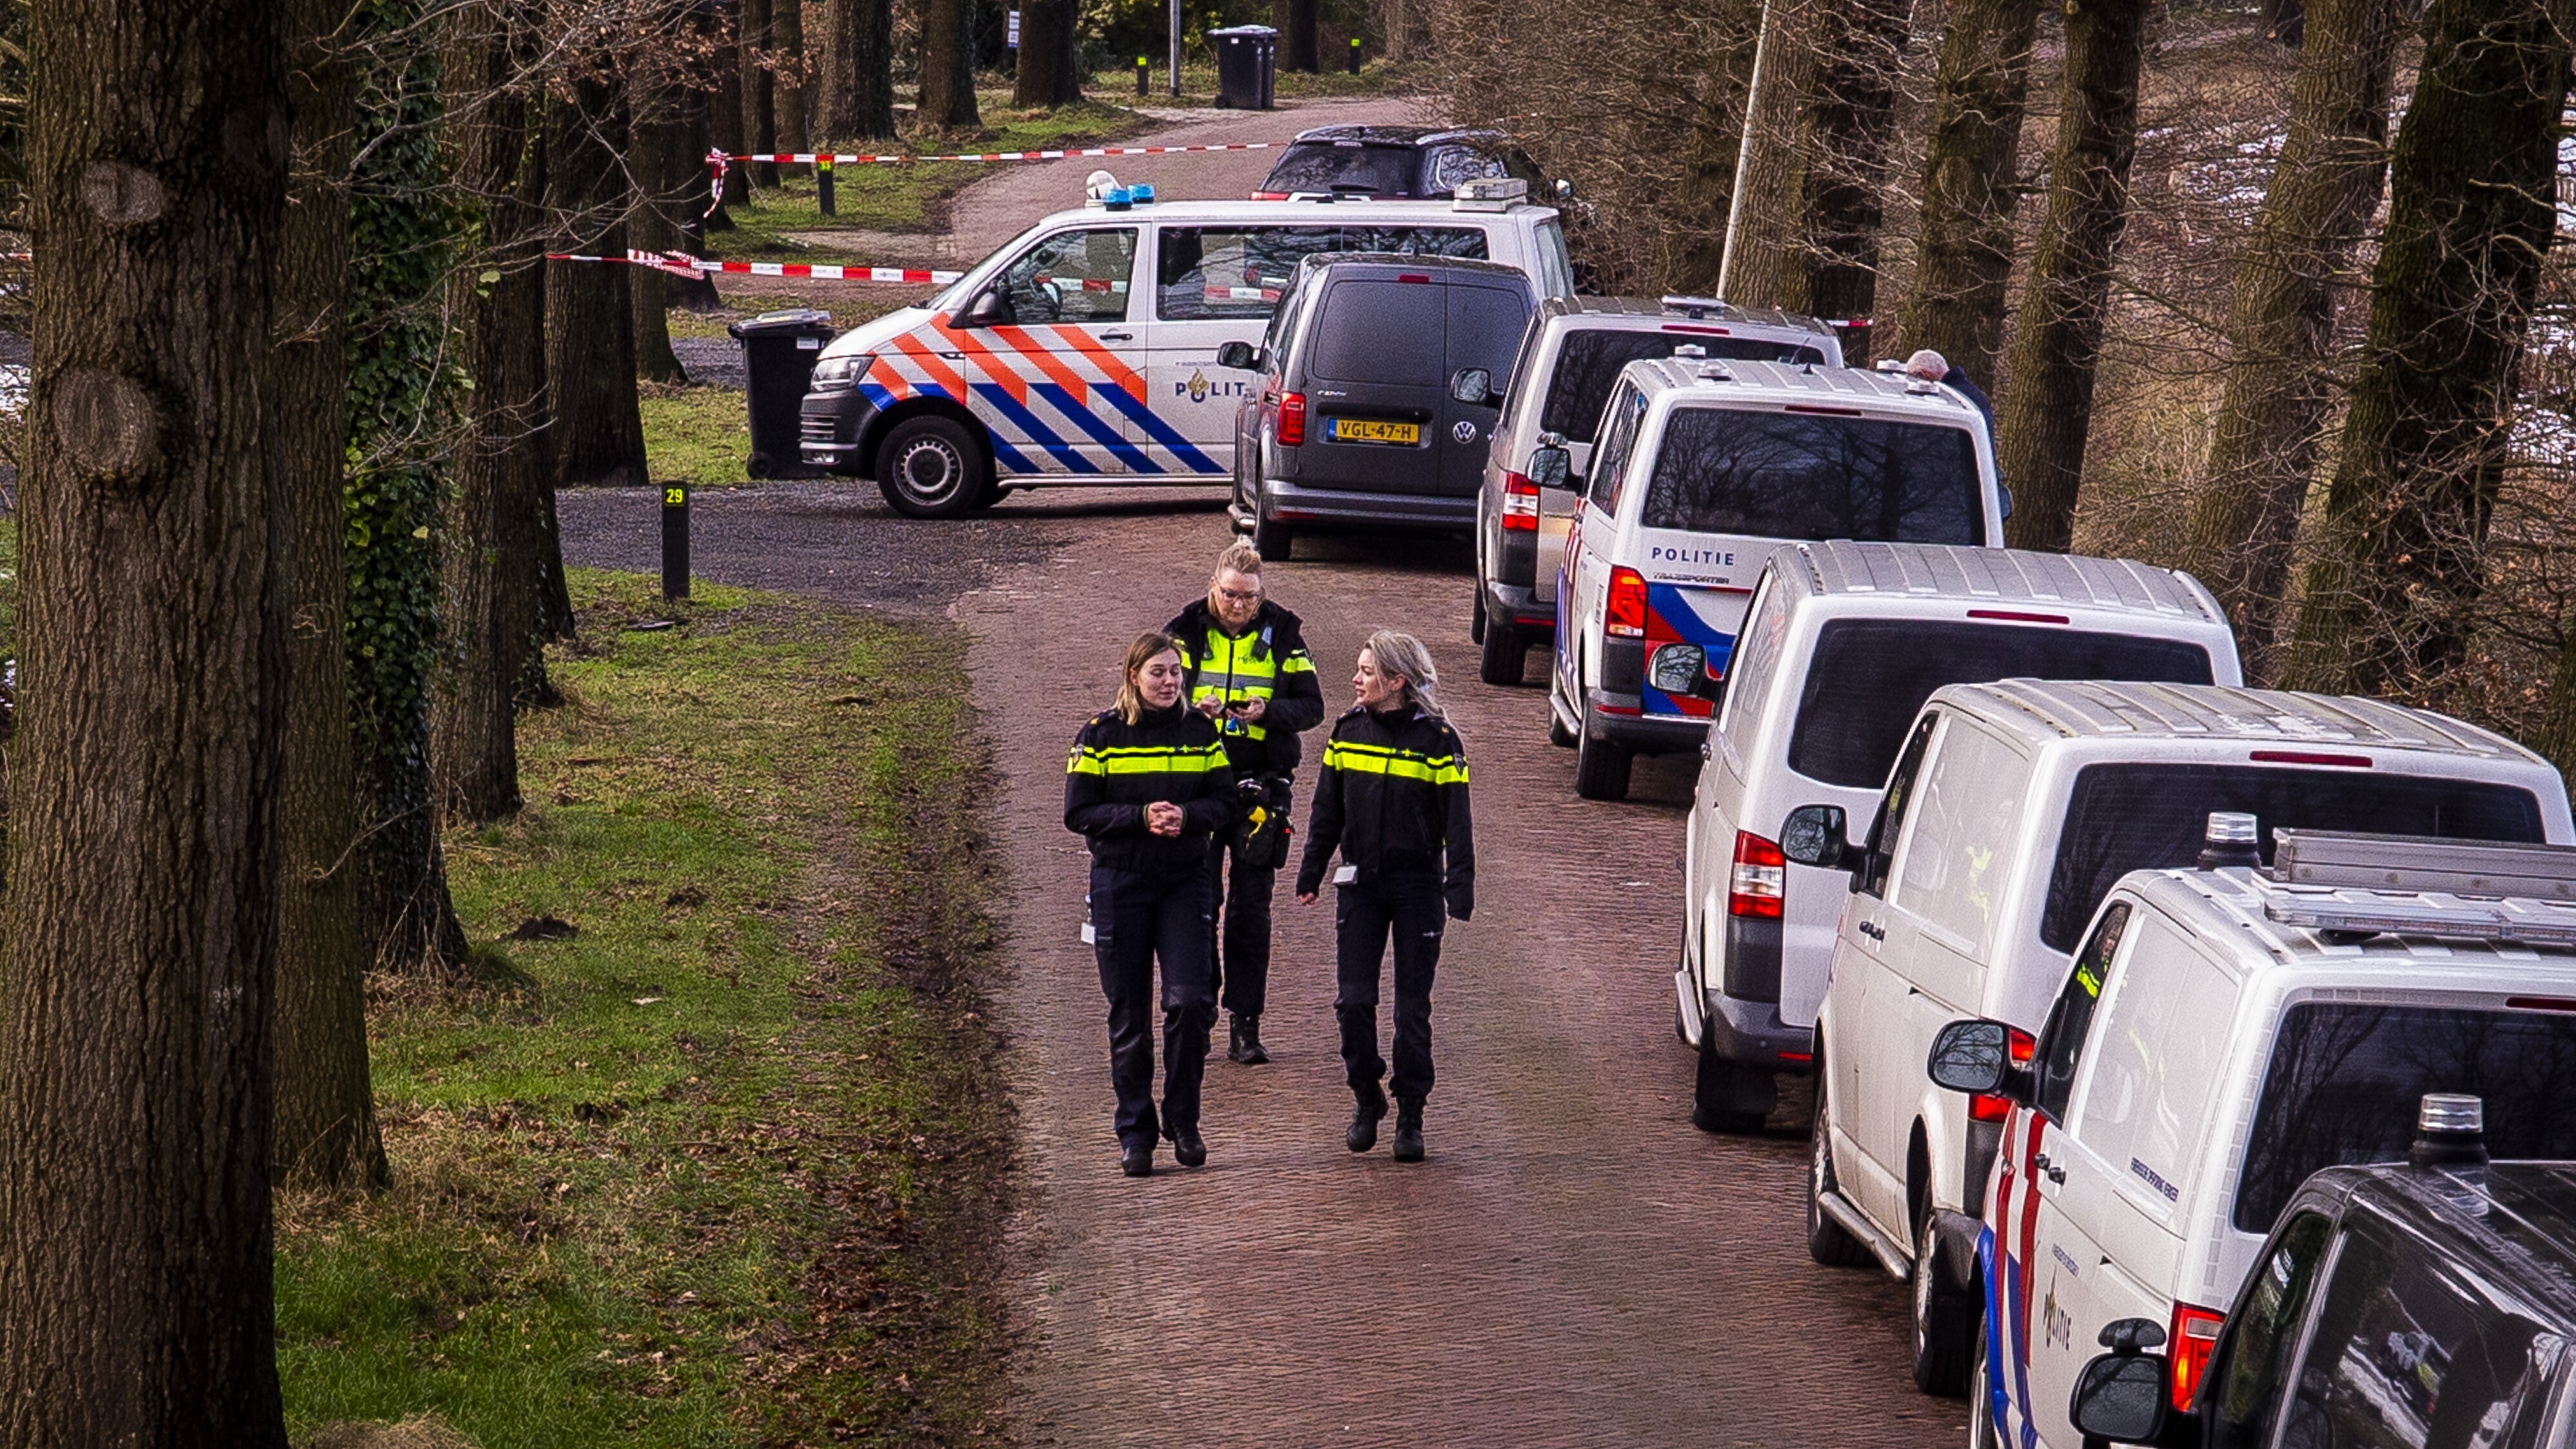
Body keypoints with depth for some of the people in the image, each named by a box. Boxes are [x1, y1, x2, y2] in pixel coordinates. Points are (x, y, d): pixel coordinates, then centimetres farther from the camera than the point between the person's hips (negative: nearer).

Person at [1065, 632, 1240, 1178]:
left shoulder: (1200, 731, 5)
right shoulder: (1101, 735, -2)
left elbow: (1225, 803, 5)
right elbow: (1078, 814, -5)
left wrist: (1186, 815, -15)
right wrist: (1141, 817, -18)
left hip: (1184, 882, 1)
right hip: (1120, 882, -1)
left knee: (1189, 1000, -12)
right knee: (1129, 1015, 3)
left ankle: (1183, 1119, 6)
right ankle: (1135, 1134, 13)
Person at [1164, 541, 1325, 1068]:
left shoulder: (1281, 634, 3)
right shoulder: (1186, 633, 1)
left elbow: (1312, 707, 1)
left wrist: (1267, 712, -18)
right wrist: (1194, 709, -23)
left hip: (1260, 787, 0)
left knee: (1251, 909, 3)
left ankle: (1245, 1024, 8)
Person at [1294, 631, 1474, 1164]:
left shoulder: (1437, 739, -7)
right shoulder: (1348, 732, 4)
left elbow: (1456, 823, -6)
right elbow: (1327, 811, 12)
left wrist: (1460, 891, -13)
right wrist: (1309, 876, 11)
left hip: (1417, 886, -3)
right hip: (1360, 885, 3)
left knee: (1413, 1006, 2)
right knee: (1354, 1000, -3)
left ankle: (1410, 1116, 12)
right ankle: (1367, 1099, 17)